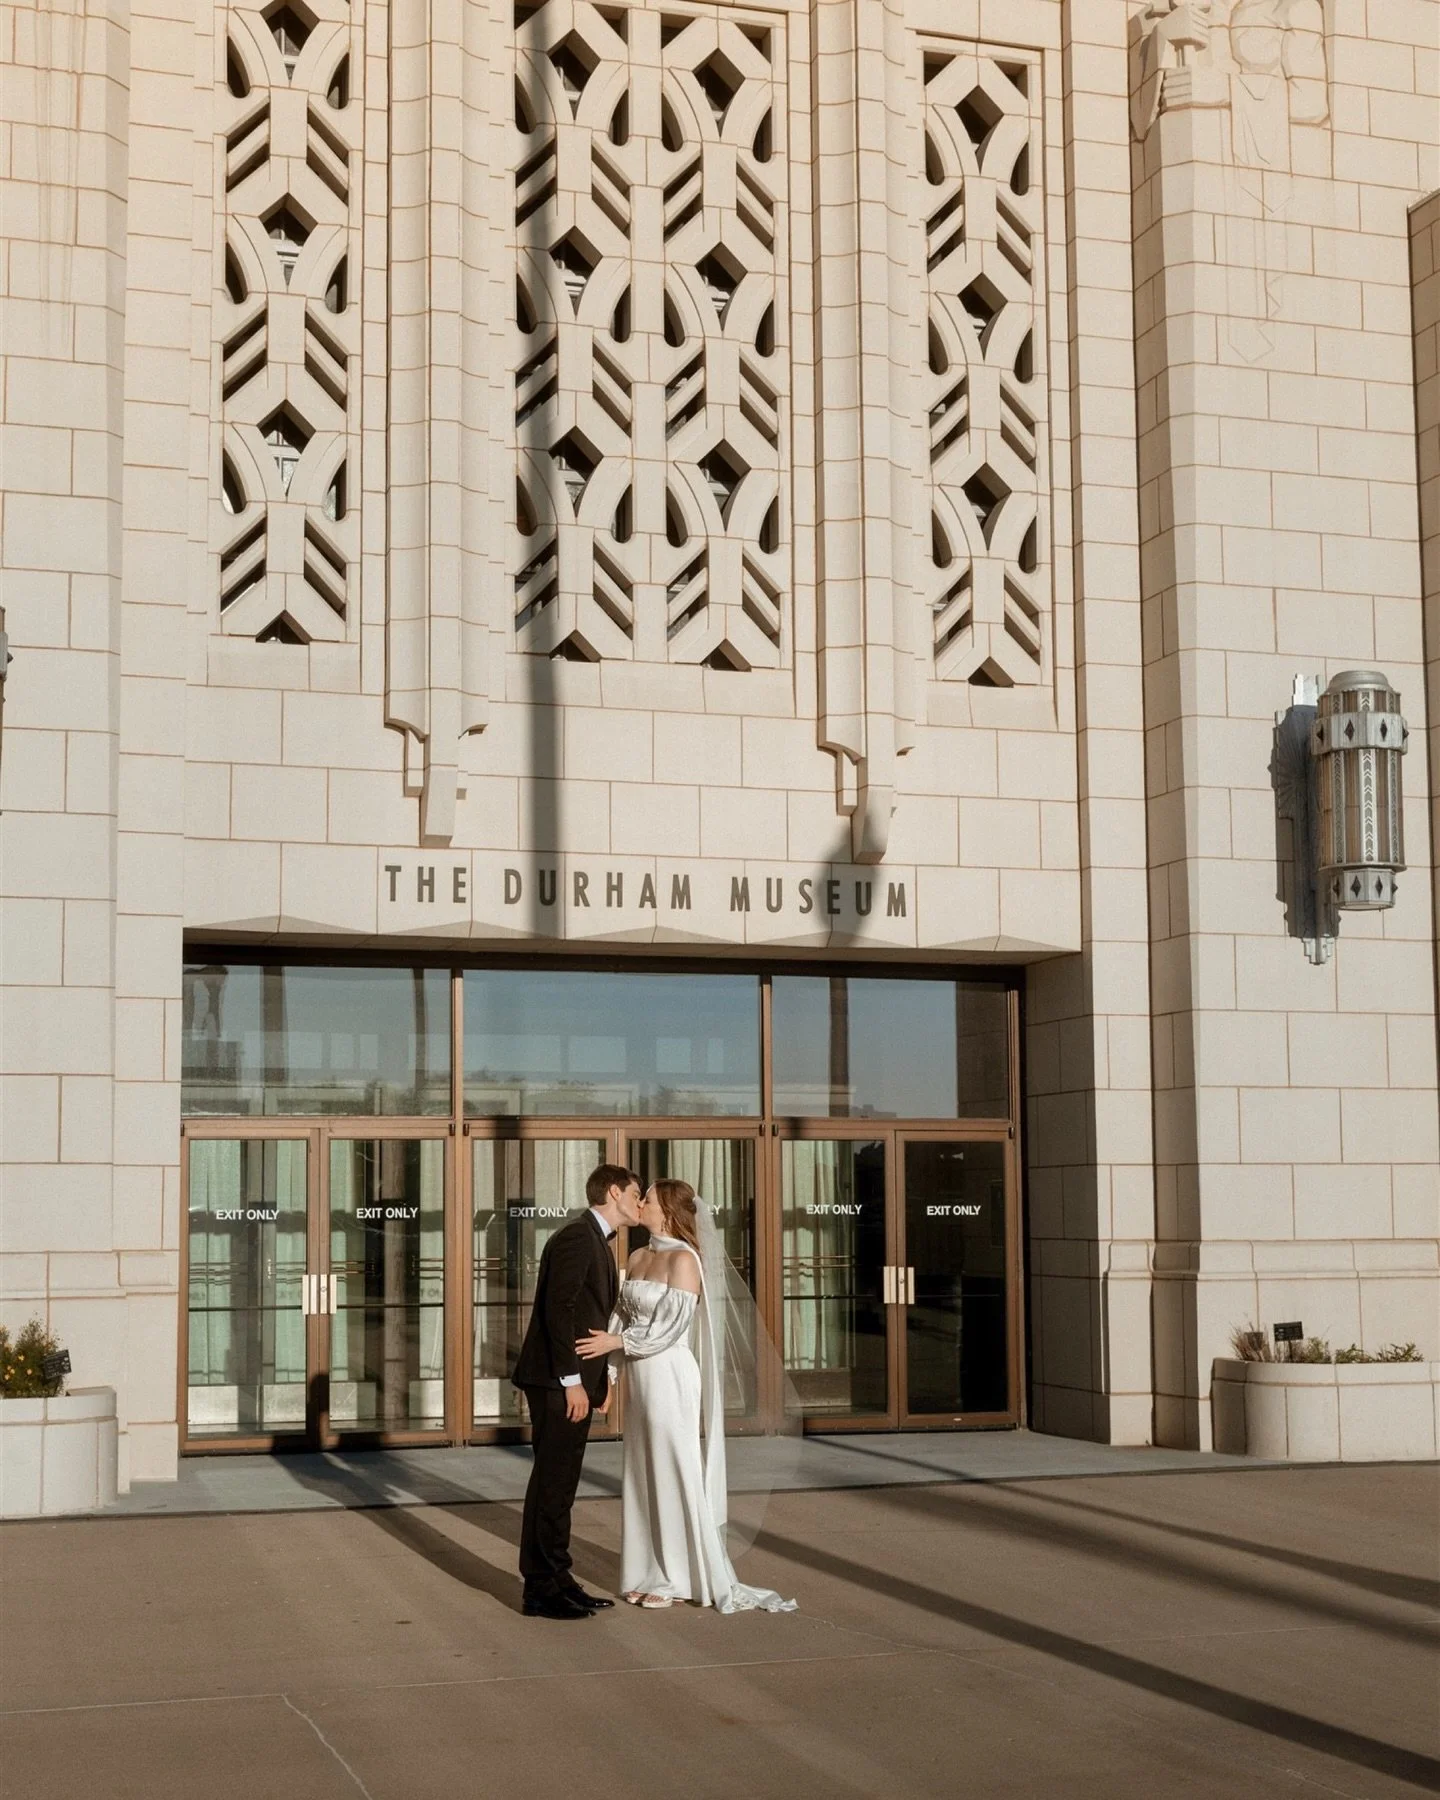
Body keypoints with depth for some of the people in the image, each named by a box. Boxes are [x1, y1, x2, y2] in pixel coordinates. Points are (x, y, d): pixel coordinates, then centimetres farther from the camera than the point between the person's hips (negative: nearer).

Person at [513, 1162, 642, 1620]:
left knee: (559, 1484, 14)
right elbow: (557, 1310, -21)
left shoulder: (596, 1242, 17)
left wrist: (602, 1376, 13)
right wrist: (571, 1381, -21)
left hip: (576, 1382, 10)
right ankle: (542, 1589, 0)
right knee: (553, 1484, -5)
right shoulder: (576, 1237, -14)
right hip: (558, 1383, -10)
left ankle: (556, 1581, 20)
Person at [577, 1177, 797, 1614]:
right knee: (643, 1475, 10)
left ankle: (679, 1577, 8)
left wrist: (617, 1342, -16)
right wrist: (605, 1350, -4)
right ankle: (651, 1573, 18)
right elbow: (621, 1314, 10)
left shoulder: (684, 1259, -12)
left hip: (669, 1377, -8)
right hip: (640, 1378, 8)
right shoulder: (637, 1258, 10)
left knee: (674, 1473, 0)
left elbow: (671, 1326, -17)